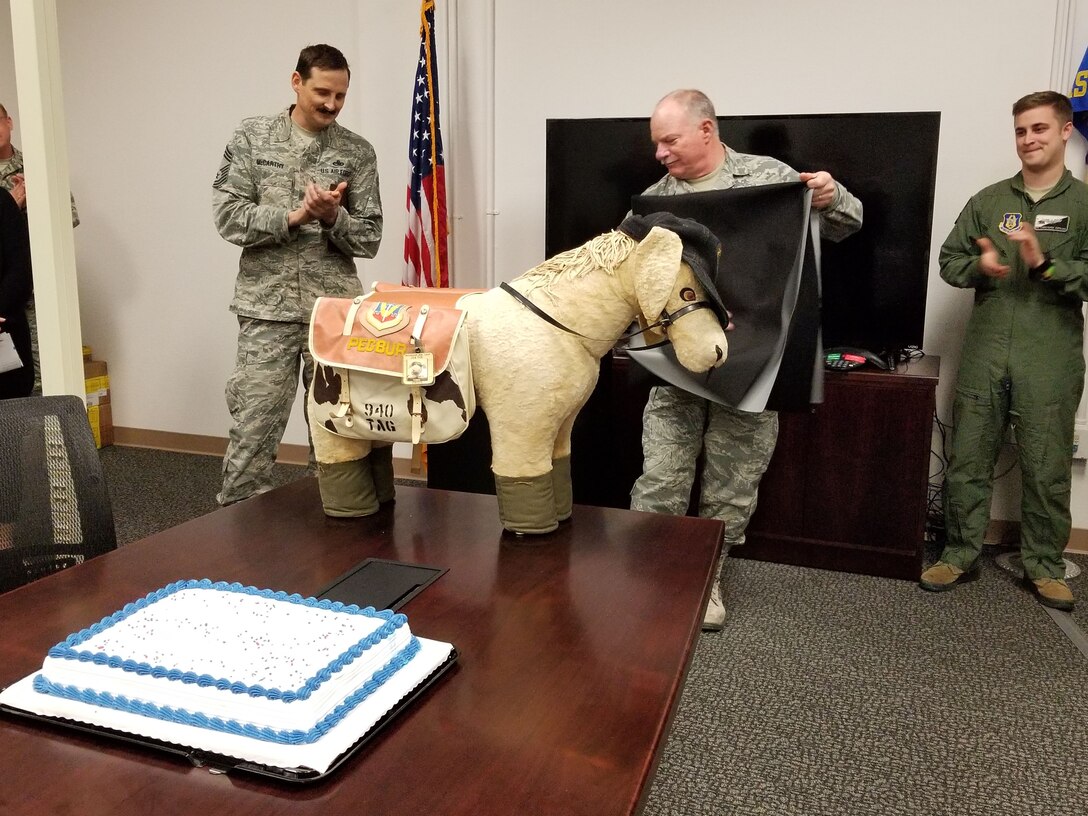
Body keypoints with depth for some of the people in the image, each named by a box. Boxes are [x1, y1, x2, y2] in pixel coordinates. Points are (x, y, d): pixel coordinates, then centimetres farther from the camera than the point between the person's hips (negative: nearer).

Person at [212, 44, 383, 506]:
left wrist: (333, 216, -17)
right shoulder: (252, 137, 4)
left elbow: (368, 241, 2)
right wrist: (293, 217, -15)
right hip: (268, 310, -1)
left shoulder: (358, 152, 5)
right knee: (253, 431, 1)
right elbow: (228, 215, -4)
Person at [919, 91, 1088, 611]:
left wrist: (1045, 265, -19)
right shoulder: (988, 201, 11)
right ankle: (961, 555, 19)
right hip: (984, 354, 2)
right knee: (967, 460, 6)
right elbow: (949, 260, 10)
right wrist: (979, 265, -10)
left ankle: (1045, 567, 21)